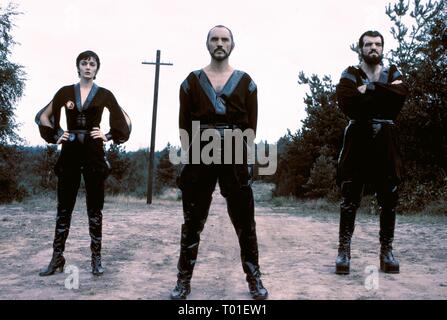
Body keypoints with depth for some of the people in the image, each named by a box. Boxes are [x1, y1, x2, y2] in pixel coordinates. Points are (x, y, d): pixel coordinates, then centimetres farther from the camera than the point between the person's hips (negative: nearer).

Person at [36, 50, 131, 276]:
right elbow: (43, 116, 17)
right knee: (64, 208, 5)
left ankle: (96, 259, 10)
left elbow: (125, 121, 9)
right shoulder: (65, 92, 8)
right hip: (69, 154, 2)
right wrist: (55, 136, 6)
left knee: (95, 208, 2)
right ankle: (57, 259, 12)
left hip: (94, 154, -2)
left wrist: (108, 136, -1)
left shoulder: (104, 94, 3)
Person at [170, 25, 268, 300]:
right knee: (193, 222, 6)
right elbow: (184, 124, 4)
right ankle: (184, 281, 17)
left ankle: (255, 280, 16)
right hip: (199, 157, 0)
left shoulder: (245, 81, 8)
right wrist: (189, 158, -5)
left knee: (245, 221, 3)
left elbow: (251, 124, 4)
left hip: (235, 157, 0)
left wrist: (243, 154, -5)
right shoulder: (192, 81, 9)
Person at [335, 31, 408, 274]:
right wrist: (384, 95, -11)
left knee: (388, 199, 5)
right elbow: (347, 103, -15)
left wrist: (371, 89, -12)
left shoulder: (393, 73, 14)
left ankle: (387, 252, 14)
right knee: (350, 198, -2)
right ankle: (344, 251, 4)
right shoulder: (350, 75, 5)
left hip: (386, 142, 3)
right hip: (358, 140, -3)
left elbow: (400, 96, -9)